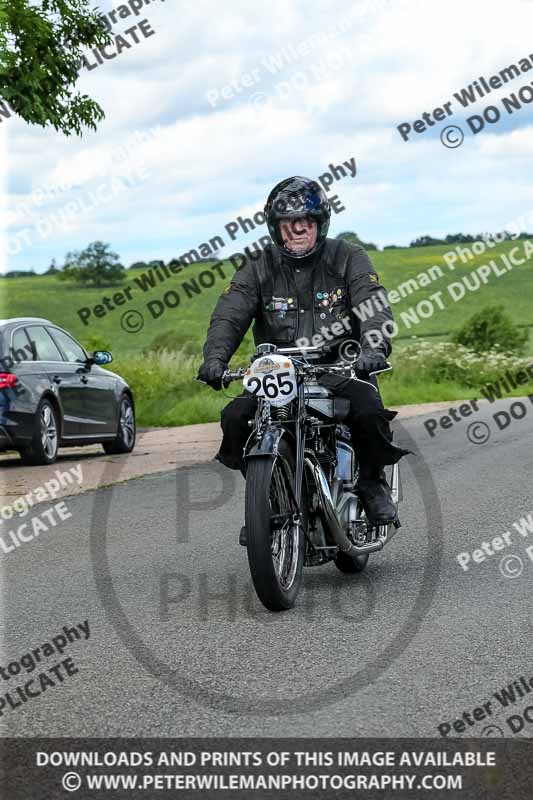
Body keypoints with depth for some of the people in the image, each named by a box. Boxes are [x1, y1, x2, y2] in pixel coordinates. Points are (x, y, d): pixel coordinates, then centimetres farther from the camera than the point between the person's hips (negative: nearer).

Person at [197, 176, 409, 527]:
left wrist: (374, 349, -34)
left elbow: (374, 307, -12)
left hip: (339, 369, -2)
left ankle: (372, 481, -2)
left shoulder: (348, 258, 2)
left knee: (369, 409, -31)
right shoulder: (259, 267, 6)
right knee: (235, 417, -20)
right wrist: (215, 357, -26)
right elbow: (229, 315, -6)